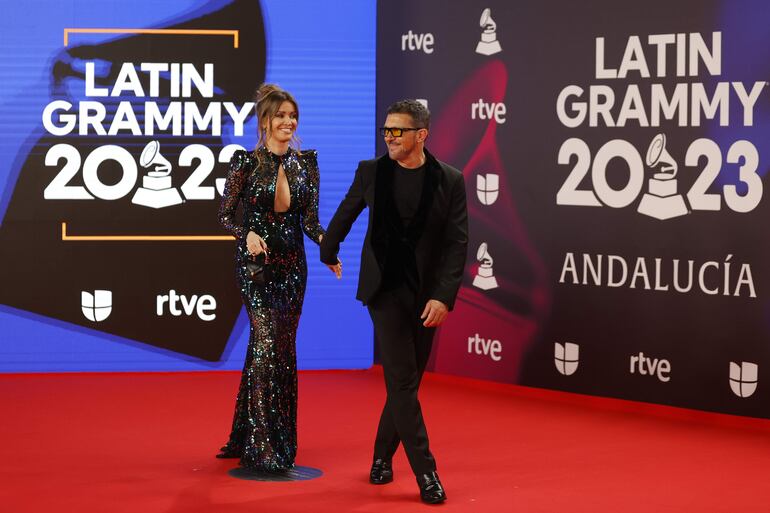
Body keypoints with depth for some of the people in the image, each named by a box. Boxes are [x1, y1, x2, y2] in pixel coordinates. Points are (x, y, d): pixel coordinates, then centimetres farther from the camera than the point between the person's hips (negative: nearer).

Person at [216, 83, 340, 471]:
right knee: (268, 342, -14)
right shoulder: (246, 163, -6)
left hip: (292, 265, 5)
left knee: (282, 348, 8)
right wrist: (247, 235, -21)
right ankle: (263, 447, -9)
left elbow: (311, 221, 3)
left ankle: (247, 436, 22)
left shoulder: (306, 163, 5)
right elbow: (225, 214, -2)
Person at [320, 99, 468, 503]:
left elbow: (457, 242, -7)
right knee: (402, 381, -8)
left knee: (404, 381, 10)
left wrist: (444, 297, -16)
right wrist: (328, 251, 30)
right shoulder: (371, 172, -1)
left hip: (426, 295, 1)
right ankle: (425, 472, -7)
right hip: (385, 288, -1)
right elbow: (345, 214, 17)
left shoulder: (450, 181, -4)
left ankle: (382, 457, 28)